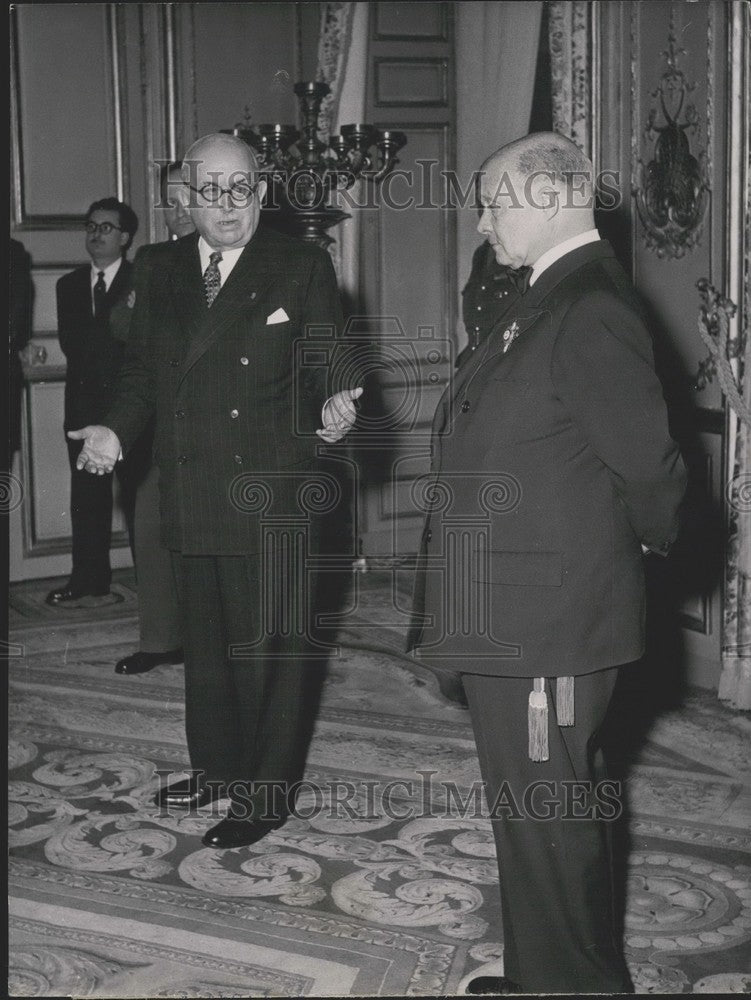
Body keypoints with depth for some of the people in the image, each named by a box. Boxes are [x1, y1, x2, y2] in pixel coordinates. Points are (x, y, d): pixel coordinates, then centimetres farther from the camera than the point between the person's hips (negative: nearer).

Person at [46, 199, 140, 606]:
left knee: (138, 491, 1)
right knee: (87, 495, 6)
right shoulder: (69, 285, 15)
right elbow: (70, 343, 6)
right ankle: (88, 579, 13)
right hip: (84, 403, 4)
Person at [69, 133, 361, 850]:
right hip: (190, 499, 5)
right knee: (204, 641, 19)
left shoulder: (302, 268, -3)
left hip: (269, 499, -5)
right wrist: (115, 429, -3)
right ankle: (216, 767, 37)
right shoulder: (161, 269, 9)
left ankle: (267, 794, 16)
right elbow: (142, 368, 13)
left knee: (269, 645, 2)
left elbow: (328, 369, -3)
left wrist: (333, 409, -25)